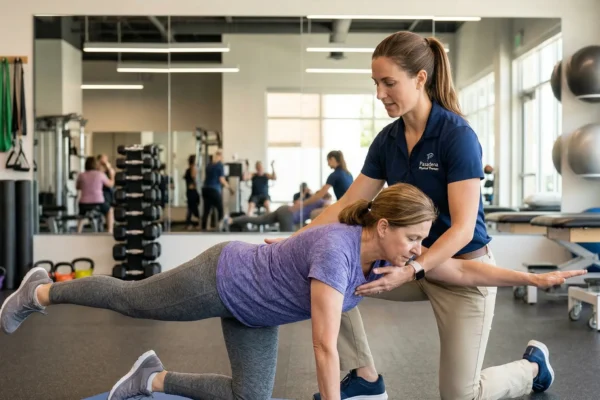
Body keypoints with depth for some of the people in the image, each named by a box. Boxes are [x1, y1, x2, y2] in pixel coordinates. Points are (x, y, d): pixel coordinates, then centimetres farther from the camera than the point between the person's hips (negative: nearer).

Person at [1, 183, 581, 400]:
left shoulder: (386, 254, -13)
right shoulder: (336, 249, -37)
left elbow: (465, 269, -11)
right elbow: (325, 346, -37)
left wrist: (536, 276, -16)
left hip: (253, 309, 8)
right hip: (219, 280, -8)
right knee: (127, 299, 15)